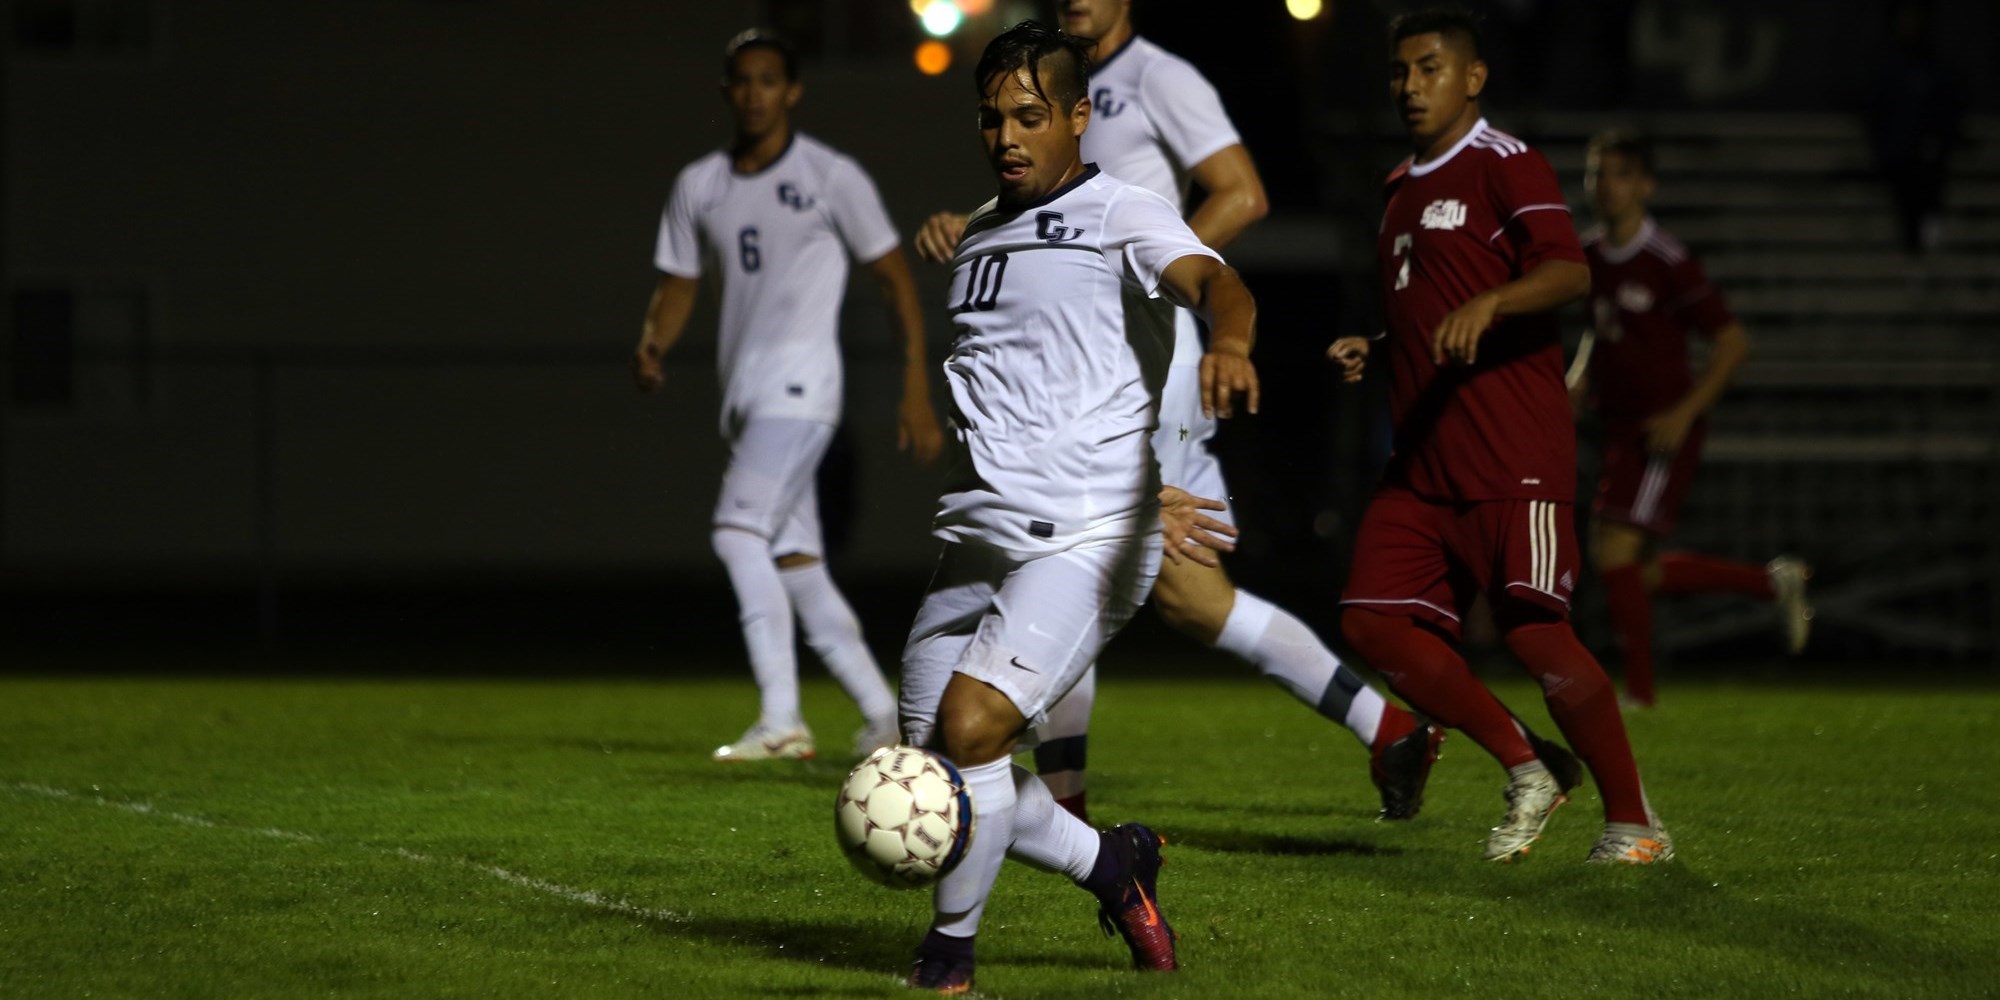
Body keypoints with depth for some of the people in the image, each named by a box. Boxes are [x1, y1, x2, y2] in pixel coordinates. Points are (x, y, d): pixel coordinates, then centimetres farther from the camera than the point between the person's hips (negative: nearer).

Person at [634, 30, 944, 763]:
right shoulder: (698, 186, 14)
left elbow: (894, 276, 0)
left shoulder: (832, 178, -2)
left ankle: (781, 718, -25)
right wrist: (652, 345, -3)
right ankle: (882, 715, 14)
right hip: (744, 393, 7)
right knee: (794, 562, 6)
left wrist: (916, 391, -5)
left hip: (798, 385, -7)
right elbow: (679, 284, 19)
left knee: (740, 531, -22)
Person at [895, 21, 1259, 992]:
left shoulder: (1120, 215, -3)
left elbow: (1210, 280, -25)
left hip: (1084, 542, -8)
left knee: (971, 724, -23)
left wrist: (1229, 340, -49)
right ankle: (1113, 866, 27)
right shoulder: (979, 236, 19)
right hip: (976, 537, 8)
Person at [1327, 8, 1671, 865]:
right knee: (1374, 621, -5)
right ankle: (1525, 774, 7)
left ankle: (1634, 824, -2)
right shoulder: (1400, 191, 22)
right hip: (1424, 462, 8)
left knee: (1533, 630, -15)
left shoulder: (1504, 167, -4)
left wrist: (1489, 303, -36)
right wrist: (1372, 352, 14)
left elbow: (1571, 273, -20)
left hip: (1514, 455, -8)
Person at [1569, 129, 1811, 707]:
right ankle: (1774, 582, 27)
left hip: (1664, 433, -8)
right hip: (1621, 431, 8)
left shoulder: (1666, 263, -13)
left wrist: (1685, 412, -19)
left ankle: (1639, 692, -6)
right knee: (1640, 573, 9)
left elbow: (1733, 341, -11)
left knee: (1615, 551, -17)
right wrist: (1579, 380, 8)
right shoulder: (1589, 256, 8)